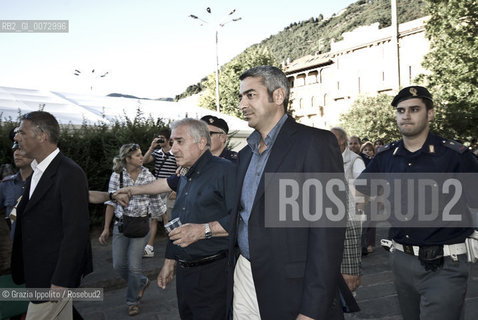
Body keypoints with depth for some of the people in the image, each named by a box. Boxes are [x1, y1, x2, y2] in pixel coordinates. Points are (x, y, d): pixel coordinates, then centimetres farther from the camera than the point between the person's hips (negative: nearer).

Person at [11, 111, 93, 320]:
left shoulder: (70, 174, -20)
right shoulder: (36, 172, 9)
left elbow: (76, 231, -22)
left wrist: (61, 281, -20)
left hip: (55, 273, -8)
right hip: (37, 271, 8)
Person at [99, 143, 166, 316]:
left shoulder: (148, 176, -6)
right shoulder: (117, 176, -5)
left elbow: (156, 202, 1)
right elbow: (111, 203, 0)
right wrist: (106, 228, 0)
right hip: (120, 224, 2)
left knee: (134, 266, -1)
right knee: (118, 265, 5)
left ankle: (133, 300, 24)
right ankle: (142, 282, 35)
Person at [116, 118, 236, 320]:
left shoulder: (225, 170, -12)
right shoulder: (185, 179, 18)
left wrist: (204, 230, -27)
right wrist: (169, 262, 24)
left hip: (213, 273, -8)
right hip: (184, 272, 8)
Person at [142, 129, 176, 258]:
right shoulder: (156, 153, 10)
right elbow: (144, 161, -4)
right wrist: (151, 147, -11)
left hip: (169, 192, -5)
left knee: (166, 219, 0)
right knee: (153, 218, 5)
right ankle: (149, 248, 10)